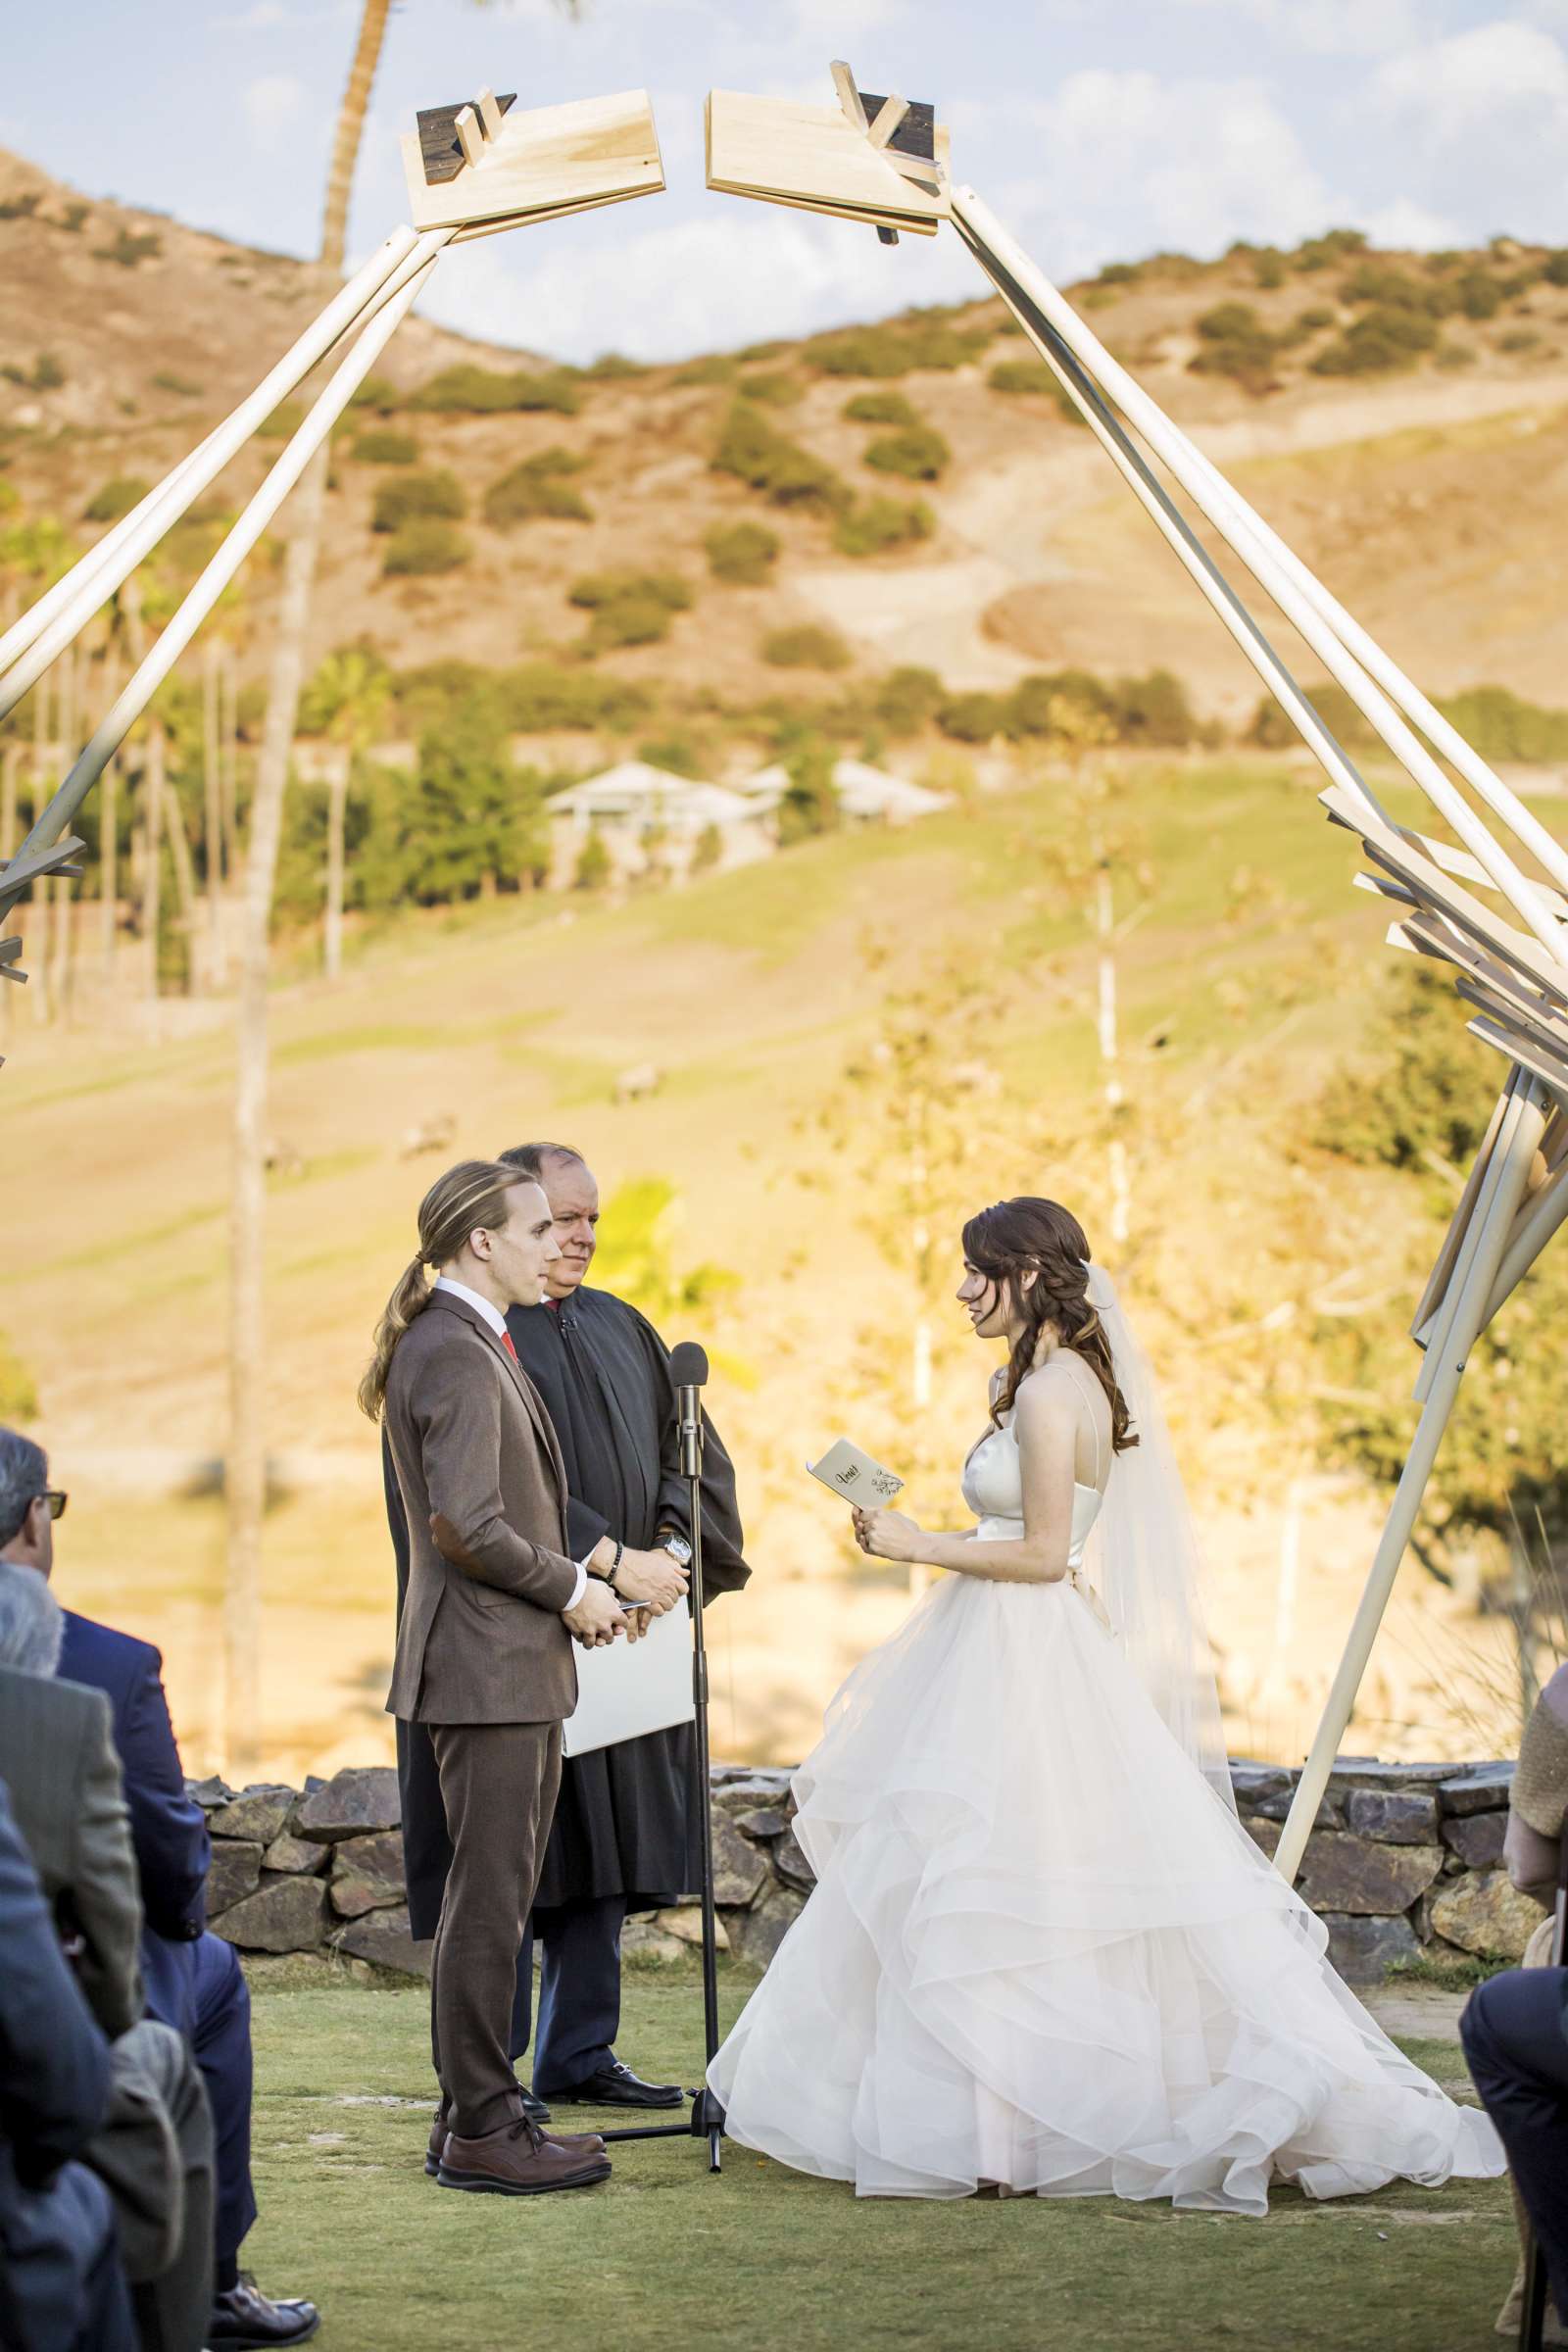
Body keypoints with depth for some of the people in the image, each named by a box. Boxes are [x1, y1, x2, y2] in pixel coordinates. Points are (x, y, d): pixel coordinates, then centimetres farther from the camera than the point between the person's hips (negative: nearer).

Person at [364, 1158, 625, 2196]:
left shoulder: (469, 1343, 16)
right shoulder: (457, 1355, -17)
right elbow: (468, 1528, -23)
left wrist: (572, 1589, 12)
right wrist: (572, 1589, -11)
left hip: (517, 1659, 11)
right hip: (489, 1667, -11)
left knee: (498, 1898, 15)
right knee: (489, 1900, -4)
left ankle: (479, 2112, 23)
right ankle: (481, 2130, 3)